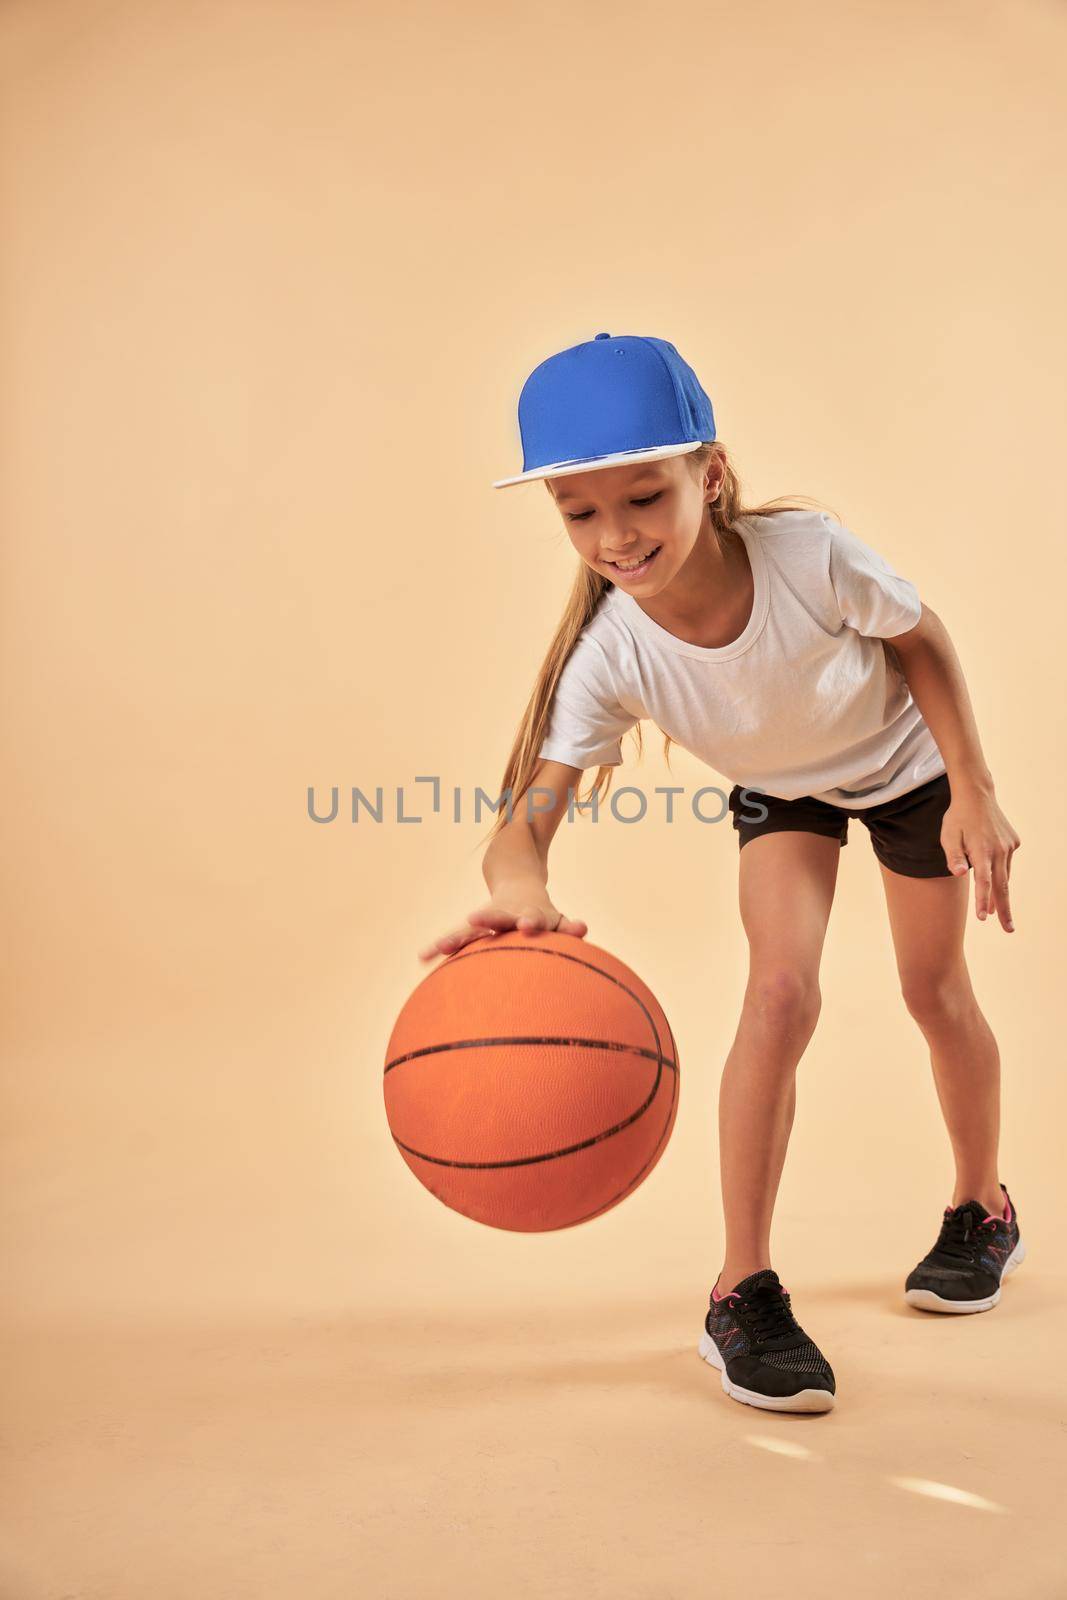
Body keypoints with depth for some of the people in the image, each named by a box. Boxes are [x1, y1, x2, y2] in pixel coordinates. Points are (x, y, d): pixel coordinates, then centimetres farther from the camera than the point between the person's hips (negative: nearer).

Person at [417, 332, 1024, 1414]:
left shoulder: (807, 552, -39)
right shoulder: (606, 656, -34)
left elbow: (920, 641, -18)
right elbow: (529, 813, -42)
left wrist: (974, 796, -18)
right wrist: (521, 894, -66)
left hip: (907, 763, 0)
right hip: (779, 791, 1)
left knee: (935, 991, 11)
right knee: (780, 993, -19)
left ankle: (984, 1211, 39)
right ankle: (742, 1294, -5)